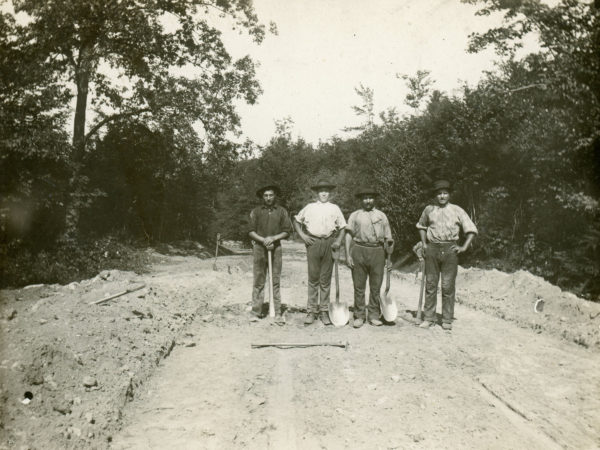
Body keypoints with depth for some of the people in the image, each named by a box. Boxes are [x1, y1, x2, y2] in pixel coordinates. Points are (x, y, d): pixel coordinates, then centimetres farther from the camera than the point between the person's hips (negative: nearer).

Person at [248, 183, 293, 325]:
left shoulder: (281, 211, 7)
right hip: (259, 248, 0)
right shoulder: (256, 211, 7)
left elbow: (287, 231, 4)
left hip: (276, 248, 0)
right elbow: (251, 231, 4)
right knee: (258, 281, 1)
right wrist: (263, 240, -10)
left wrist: (273, 238, -10)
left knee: (276, 281, 0)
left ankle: (278, 314, 2)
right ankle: (256, 312, 7)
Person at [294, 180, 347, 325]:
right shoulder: (309, 207, 10)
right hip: (313, 243, -1)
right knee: (313, 279, 0)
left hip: (329, 244, 1)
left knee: (326, 279, 4)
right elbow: (296, 221, 17)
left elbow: (342, 227, 13)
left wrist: (338, 241, -3)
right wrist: (302, 235, 3)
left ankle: (324, 311, 12)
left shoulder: (335, 208, 12)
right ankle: (311, 311, 6)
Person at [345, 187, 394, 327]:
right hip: (359, 251, -1)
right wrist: (348, 255, -6)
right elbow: (349, 236, 4)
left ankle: (374, 316, 14)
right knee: (359, 286, 2)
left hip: (377, 252, 1)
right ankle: (359, 316, 11)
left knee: (376, 286, 4)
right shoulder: (355, 215, 10)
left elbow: (388, 238, 13)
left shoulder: (381, 216, 14)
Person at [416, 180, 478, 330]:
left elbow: (471, 229, 5)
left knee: (448, 286, 0)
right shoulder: (428, 210, 10)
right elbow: (421, 226, 27)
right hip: (432, 249, 2)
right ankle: (429, 318, 13)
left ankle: (447, 320, 9)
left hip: (450, 249, -2)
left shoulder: (457, 210, 3)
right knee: (430, 284, 5)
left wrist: (464, 247, -4)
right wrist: (424, 243, 16)